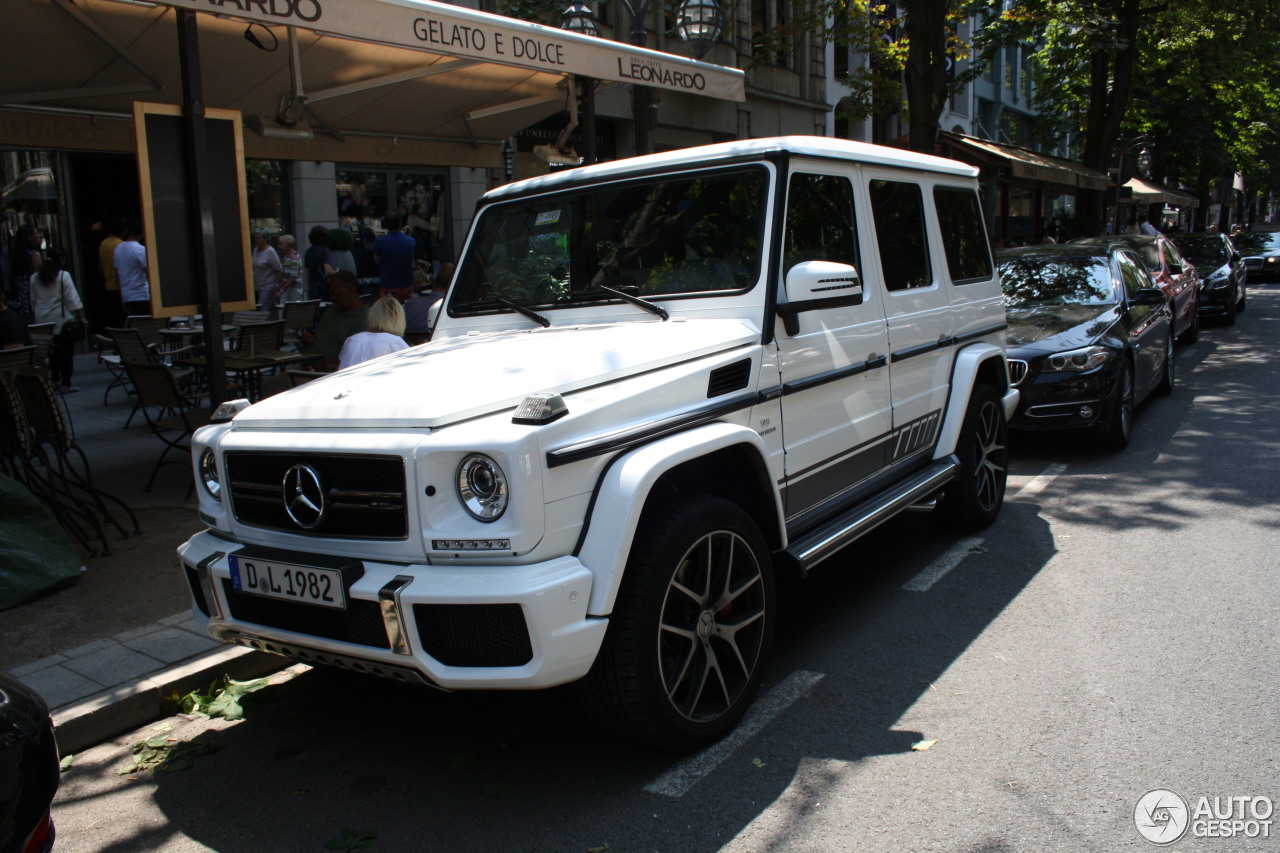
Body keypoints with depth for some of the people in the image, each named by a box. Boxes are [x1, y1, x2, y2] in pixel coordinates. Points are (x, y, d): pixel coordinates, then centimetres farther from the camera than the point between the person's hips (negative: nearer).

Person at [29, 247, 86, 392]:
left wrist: (39, 314, 22)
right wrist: (81, 318, -7)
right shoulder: (63, 275, -10)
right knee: (66, 352, 0)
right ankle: (66, 384, 0)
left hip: (43, 321, 6)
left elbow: (33, 302, 12)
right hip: (63, 320, -5)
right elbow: (73, 300, -12)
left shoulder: (35, 277, 7)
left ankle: (55, 380, 22)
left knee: (53, 352, 16)